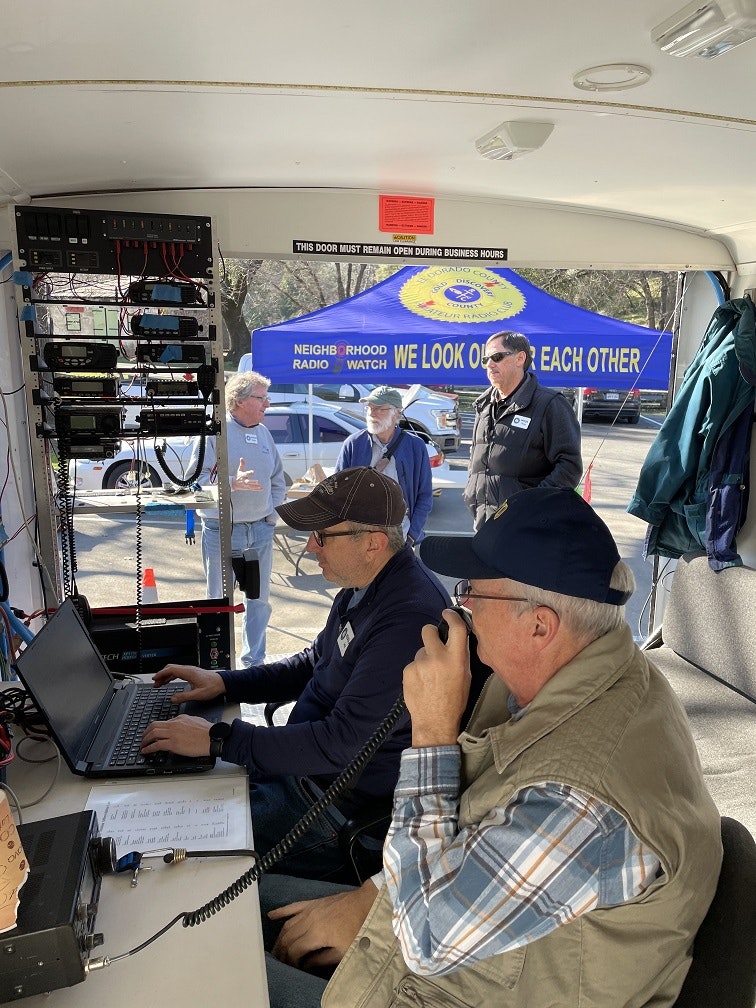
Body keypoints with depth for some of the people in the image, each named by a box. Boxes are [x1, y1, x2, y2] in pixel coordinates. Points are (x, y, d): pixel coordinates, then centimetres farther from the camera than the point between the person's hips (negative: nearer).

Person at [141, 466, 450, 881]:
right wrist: (224, 683, 4)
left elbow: (343, 742, -31)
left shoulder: (410, 617, -31)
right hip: (308, 761, 9)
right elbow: (314, 664, 15)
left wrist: (217, 738, -25)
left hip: (344, 803, -9)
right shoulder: (364, 587, 1)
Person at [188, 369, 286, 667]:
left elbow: (278, 479, 18)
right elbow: (195, 478, -15)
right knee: (219, 600, 6)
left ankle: (253, 660, 27)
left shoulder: (263, 432, 9)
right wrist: (231, 483, -25)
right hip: (222, 530, -5)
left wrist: (272, 512, 8)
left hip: (261, 530, 6)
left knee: (259, 599, 12)